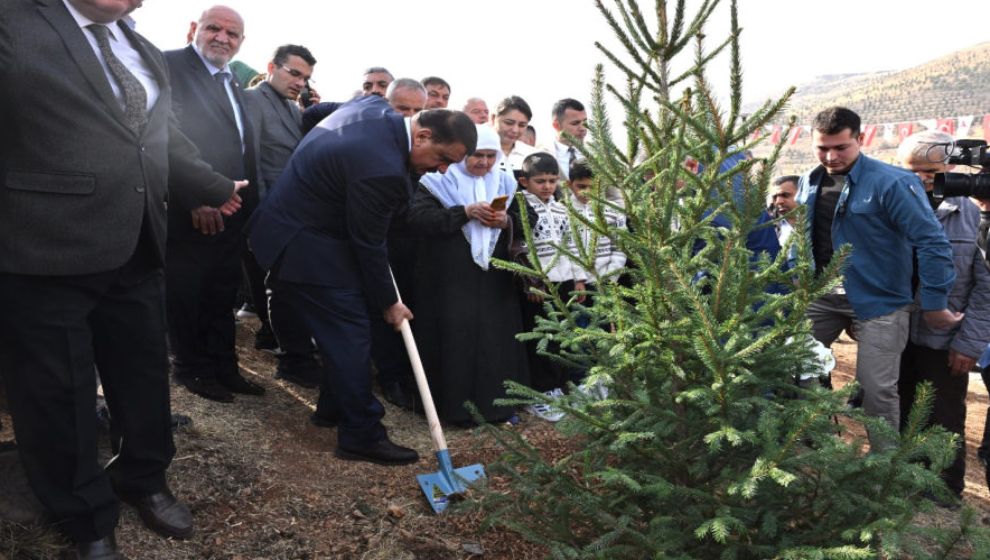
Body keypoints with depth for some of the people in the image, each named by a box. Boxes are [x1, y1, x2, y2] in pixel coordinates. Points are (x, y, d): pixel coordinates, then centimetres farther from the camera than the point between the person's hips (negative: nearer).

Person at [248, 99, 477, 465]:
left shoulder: (376, 107, -2)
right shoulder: (382, 168, -30)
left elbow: (316, 113, 18)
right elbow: (368, 244, -21)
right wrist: (388, 303, -6)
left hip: (292, 222, 10)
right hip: (303, 245, -10)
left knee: (341, 327, 18)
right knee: (351, 333, -7)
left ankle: (335, 406, 32)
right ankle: (361, 436, 2)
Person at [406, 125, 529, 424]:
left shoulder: (505, 183, 12)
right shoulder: (438, 181, -1)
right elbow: (417, 217, -15)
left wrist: (506, 221, -11)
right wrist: (466, 212, -20)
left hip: (493, 279, 4)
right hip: (450, 280, -3)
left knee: (496, 338, 3)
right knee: (455, 339, -3)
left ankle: (495, 400, 17)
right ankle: (456, 405, 9)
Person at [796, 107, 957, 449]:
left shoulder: (891, 182, -17)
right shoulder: (809, 182, 3)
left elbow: (932, 242, -18)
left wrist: (934, 304, -15)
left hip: (878, 302, -6)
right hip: (821, 295, 6)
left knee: (877, 390, -1)